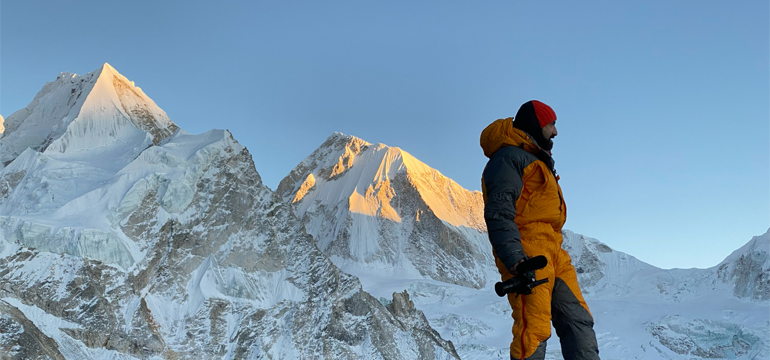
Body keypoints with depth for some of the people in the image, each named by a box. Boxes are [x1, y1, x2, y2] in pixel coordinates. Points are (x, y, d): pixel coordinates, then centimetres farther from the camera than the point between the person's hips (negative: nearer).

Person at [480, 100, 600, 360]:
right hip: (527, 256, -10)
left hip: (552, 251, 10)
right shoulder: (509, 157, -4)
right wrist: (514, 257, -28)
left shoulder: (536, 160, 29)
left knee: (578, 321, 4)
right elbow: (498, 212, -17)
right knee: (534, 329, -14)